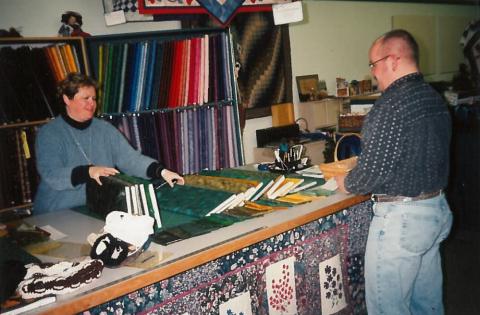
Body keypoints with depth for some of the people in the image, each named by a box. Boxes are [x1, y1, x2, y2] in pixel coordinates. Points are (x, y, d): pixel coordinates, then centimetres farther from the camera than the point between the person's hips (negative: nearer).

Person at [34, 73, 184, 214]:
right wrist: (88, 171, -34)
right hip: (58, 215, -3)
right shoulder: (49, 133, -6)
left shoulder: (105, 129, 6)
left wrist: (162, 171, -18)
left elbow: (130, 158, -2)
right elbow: (51, 175, -18)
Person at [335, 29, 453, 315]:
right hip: (438, 209, 9)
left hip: (401, 216, -9)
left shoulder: (391, 105, -20)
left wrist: (347, 184, -1)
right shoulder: (436, 100, 8)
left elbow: (373, 169, -21)